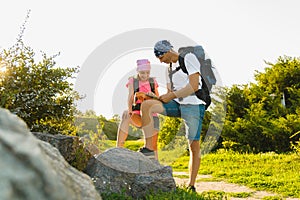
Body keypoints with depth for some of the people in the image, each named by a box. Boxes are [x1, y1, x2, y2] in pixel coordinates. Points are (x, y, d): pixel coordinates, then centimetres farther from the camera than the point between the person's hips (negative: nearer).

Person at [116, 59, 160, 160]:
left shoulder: (153, 82, 10)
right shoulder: (133, 82, 4)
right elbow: (130, 99, -9)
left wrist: (153, 96, -17)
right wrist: (130, 110, -31)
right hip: (138, 116, -2)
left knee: (153, 146, -9)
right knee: (125, 115, -35)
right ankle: (119, 148, -40)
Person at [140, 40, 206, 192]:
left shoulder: (189, 58, -3)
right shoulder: (170, 67, 20)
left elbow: (194, 86, -13)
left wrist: (171, 96, -11)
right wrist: (161, 97, 0)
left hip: (194, 106, -7)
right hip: (177, 104, 7)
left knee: (194, 146, -5)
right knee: (146, 105, -15)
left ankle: (191, 186, 5)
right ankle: (149, 147, -17)